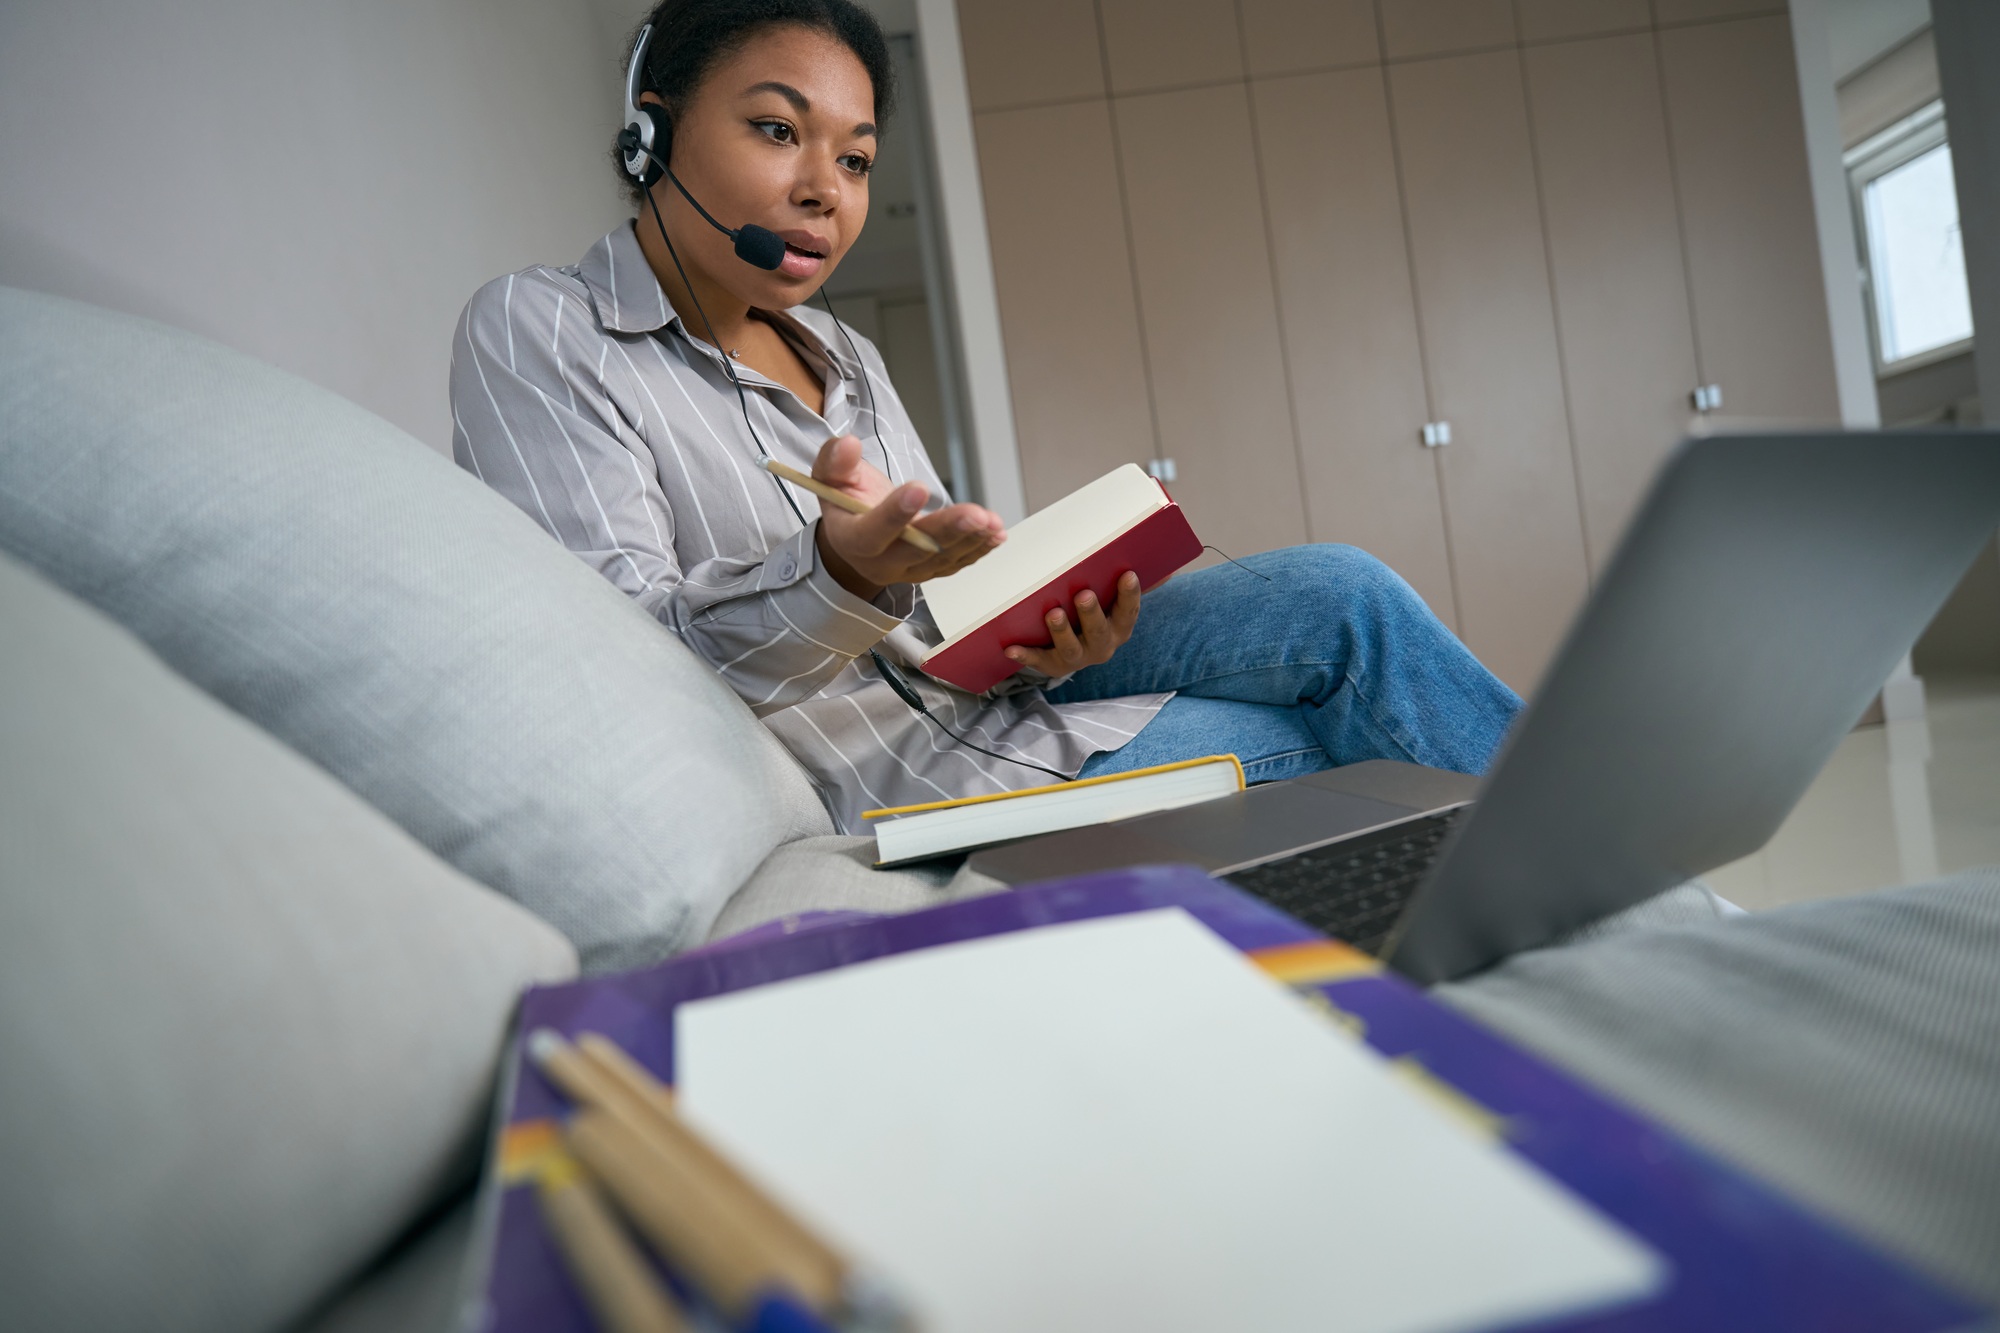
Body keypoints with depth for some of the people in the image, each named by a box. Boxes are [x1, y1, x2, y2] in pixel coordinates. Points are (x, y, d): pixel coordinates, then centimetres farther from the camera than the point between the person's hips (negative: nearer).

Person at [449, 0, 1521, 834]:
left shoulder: (844, 357, 16)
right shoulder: (536, 333, -6)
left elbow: (943, 600, 13)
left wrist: (1040, 639, -11)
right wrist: (839, 576, -35)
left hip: (984, 696, 7)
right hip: (863, 782, -6)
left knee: (1336, 596, -11)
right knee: (1336, 734, -14)